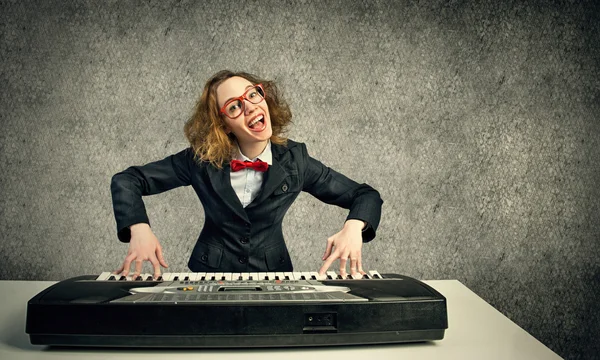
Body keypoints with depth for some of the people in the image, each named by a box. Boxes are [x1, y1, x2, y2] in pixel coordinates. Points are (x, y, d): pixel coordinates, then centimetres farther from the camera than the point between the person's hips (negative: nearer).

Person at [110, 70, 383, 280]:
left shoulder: (294, 160, -7)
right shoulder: (201, 160, -9)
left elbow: (366, 196, -3)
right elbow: (126, 181, -5)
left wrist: (353, 227, -26)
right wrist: (139, 228, -26)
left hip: (273, 273, 1)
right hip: (210, 274, 0)